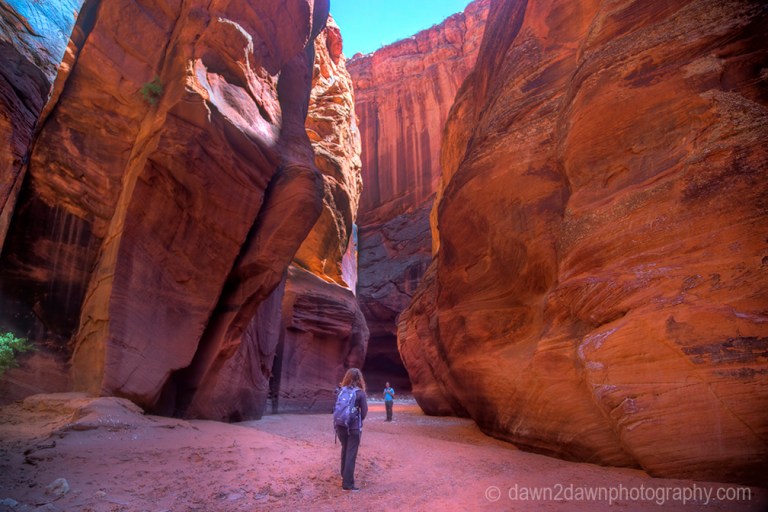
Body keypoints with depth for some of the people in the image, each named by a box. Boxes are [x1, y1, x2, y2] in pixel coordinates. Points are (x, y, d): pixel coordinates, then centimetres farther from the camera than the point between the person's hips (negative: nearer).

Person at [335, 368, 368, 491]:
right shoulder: (360, 393, -10)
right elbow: (364, 412, -6)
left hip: (340, 425, 4)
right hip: (354, 427, -4)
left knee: (345, 450, 23)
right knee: (351, 454, 3)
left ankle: (344, 474, 39)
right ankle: (347, 483, 2)